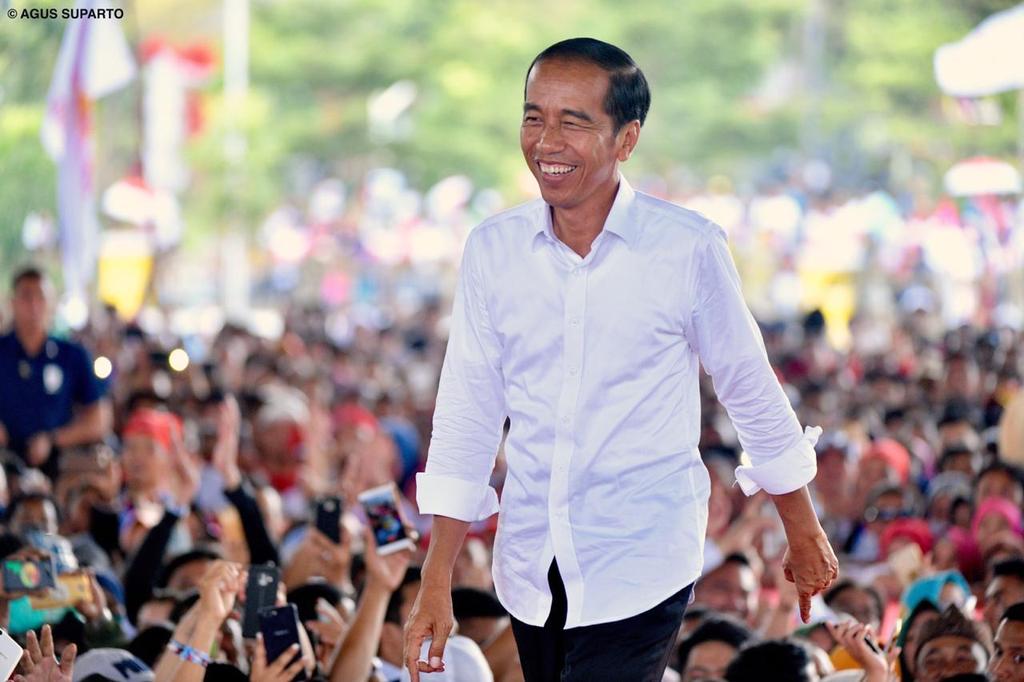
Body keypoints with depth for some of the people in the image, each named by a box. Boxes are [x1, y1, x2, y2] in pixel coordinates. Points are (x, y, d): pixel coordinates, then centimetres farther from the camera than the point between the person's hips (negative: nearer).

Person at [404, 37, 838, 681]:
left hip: (641, 566, -4)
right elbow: (467, 416, 4)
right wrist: (437, 584, 2)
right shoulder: (494, 249, 0)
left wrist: (805, 535, 11)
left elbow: (753, 395, 2)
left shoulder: (690, 249, -9)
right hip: (530, 569, 4)